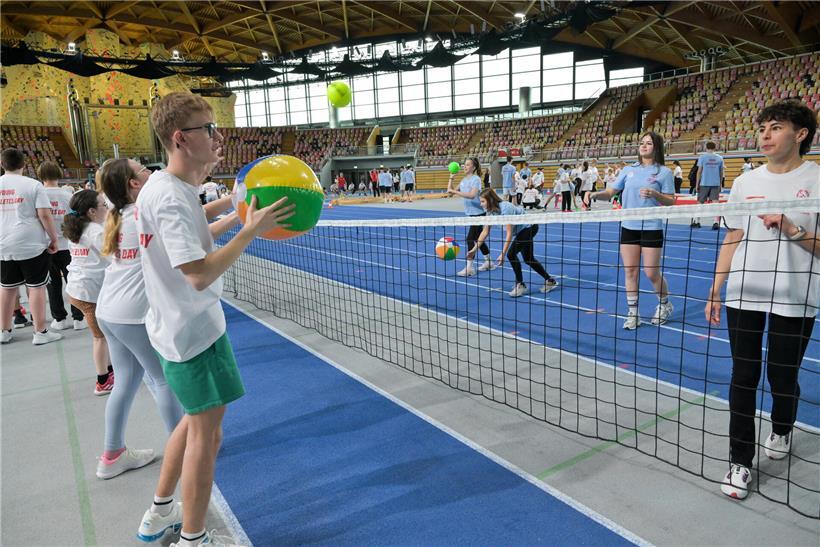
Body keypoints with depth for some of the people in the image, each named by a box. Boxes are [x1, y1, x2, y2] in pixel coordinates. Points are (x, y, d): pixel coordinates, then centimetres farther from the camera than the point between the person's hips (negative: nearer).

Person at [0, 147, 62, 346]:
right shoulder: (33, 185, -6)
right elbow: (44, 215, -13)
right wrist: (54, 239, -3)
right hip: (31, 244, -5)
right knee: (36, 287, 2)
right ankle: (40, 332, 5)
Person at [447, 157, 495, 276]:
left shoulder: (476, 179, -14)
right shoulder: (464, 180, 10)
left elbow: (472, 195, -30)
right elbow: (451, 192, 10)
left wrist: (455, 191, -31)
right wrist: (451, 178, 2)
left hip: (478, 213, -9)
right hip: (471, 213, 9)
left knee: (470, 239, -12)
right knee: (478, 238, 16)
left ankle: (469, 268, -9)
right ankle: (488, 262, 28)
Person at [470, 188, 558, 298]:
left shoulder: (505, 209, -32)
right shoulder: (490, 211, -8)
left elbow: (509, 233, -32)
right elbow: (485, 232, -5)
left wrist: (503, 254, -35)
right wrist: (474, 249, -10)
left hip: (529, 227, -9)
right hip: (522, 229, 9)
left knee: (511, 254, -18)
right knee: (528, 259, 14)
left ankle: (520, 285, -4)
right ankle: (550, 280, 29)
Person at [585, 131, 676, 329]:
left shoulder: (664, 172, -2)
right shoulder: (628, 170, 8)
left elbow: (671, 201, -3)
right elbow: (610, 192, 4)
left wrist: (655, 194, -21)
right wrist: (595, 194, -16)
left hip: (652, 228, -3)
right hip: (628, 227, 4)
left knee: (652, 273, 0)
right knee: (630, 270, 4)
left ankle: (664, 305, 28)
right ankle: (633, 314, 13)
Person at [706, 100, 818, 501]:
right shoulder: (745, 183, 6)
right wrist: (715, 291, 7)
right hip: (743, 294, 2)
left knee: (782, 377, 9)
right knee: (744, 376, 3)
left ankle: (781, 430, 41)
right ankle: (740, 460, 13)